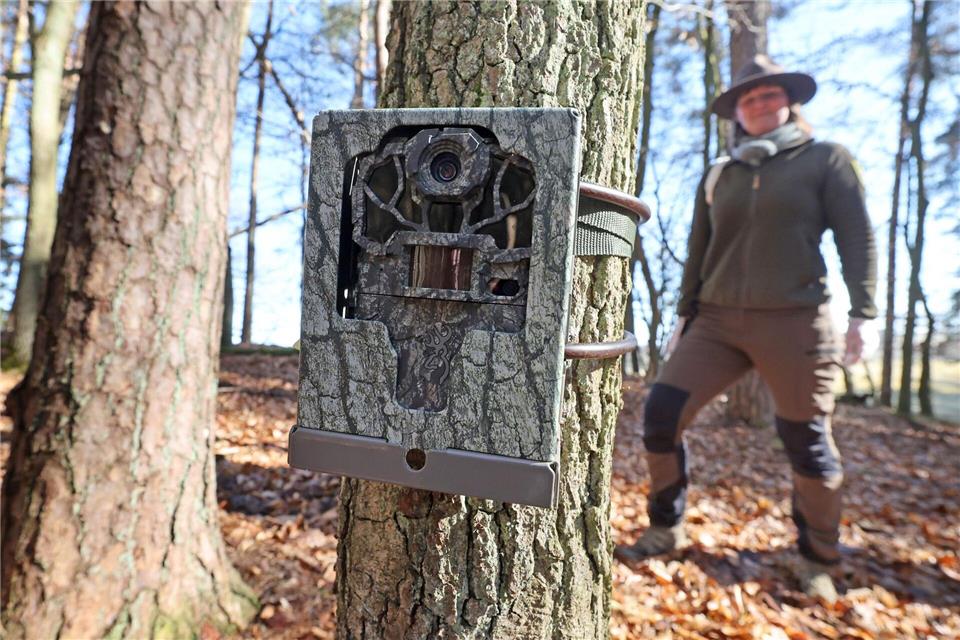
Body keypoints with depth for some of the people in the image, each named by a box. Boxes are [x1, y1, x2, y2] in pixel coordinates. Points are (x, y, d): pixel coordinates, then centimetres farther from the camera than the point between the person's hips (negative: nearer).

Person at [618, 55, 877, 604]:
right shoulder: (718, 177, 15)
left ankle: (818, 562, 28)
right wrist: (686, 317, 12)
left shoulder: (826, 160, 6)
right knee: (661, 412, -7)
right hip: (719, 321, 4)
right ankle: (667, 529, 13)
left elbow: (858, 239, 0)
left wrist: (861, 314, -9)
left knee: (808, 444, 4)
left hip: (795, 321, -3)